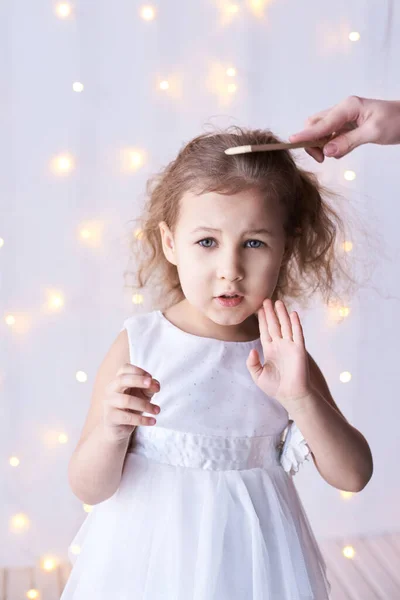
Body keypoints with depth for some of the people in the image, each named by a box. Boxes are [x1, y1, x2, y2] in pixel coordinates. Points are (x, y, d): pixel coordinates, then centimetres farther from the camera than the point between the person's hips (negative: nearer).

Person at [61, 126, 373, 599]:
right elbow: (89, 489, -9)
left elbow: (352, 476, -8)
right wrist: (110, 433, -29)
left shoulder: (284, 355, -7)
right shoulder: (137, 346, -14)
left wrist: (301, 399, -22)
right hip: (150, 560, -1)